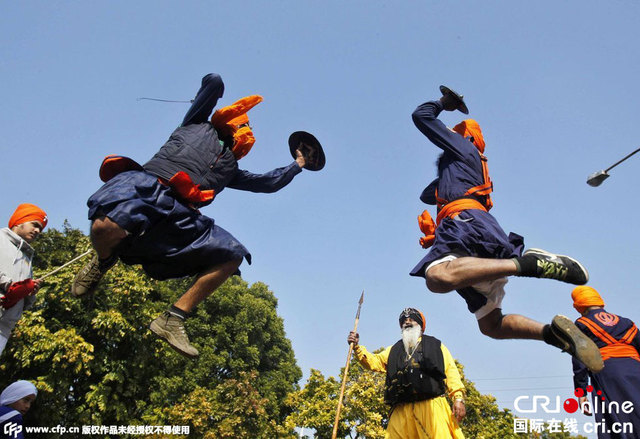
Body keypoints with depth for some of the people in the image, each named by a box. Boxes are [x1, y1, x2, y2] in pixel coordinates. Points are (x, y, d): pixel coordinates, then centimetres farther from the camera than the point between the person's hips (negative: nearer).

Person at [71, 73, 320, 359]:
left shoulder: (230, 169, 33)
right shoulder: (199, 125, 24)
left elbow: (269, 182, 34)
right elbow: (213, 81, 22)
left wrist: (298, 164, 46)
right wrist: (215, 86, 44)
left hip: (178, 214, 5)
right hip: (147, 184, -5)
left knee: (232, 256, -7)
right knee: (105, 227, -36)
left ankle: (173, 320, -4)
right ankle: (102, 263, 4)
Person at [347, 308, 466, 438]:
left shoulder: (435, 345, 22)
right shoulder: (394, 350, 30)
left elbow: (450, 371, 10)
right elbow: (374, 361, 20)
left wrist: (458, 398, -4)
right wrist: (357, 347, 4)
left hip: (432, 405, -2)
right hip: (402, 409, 3)